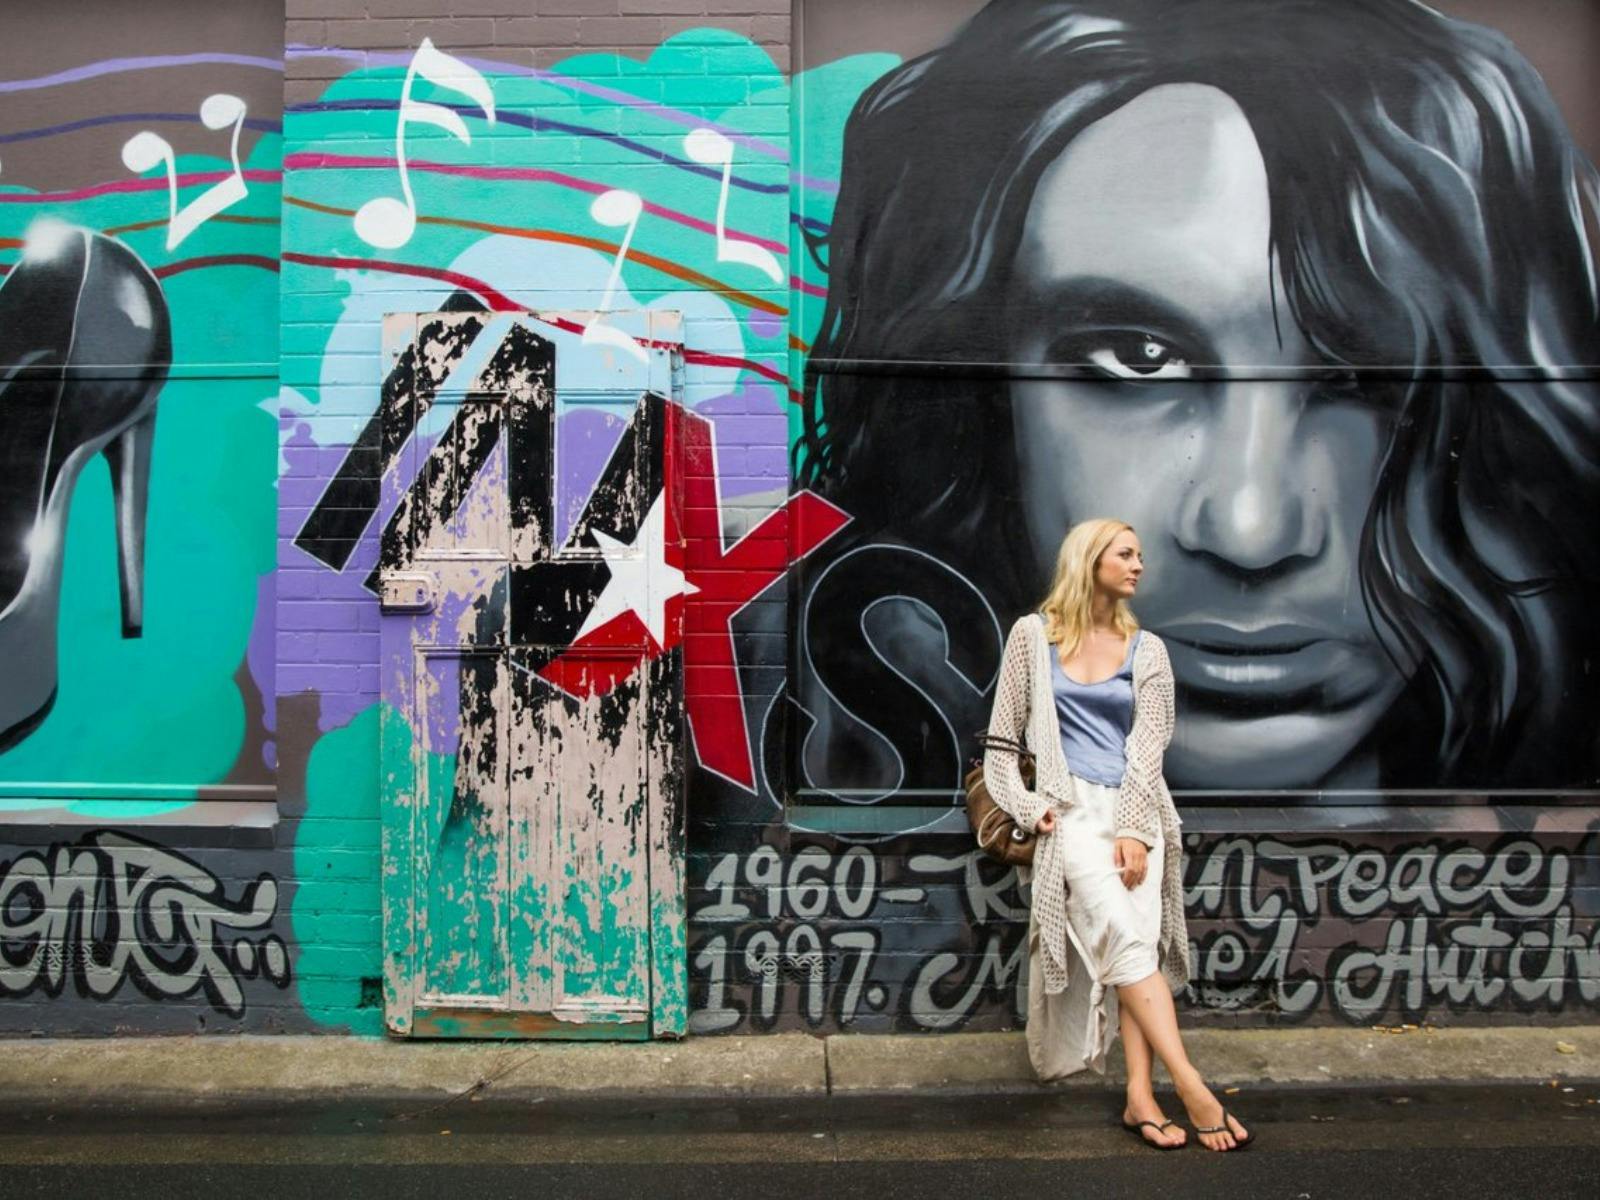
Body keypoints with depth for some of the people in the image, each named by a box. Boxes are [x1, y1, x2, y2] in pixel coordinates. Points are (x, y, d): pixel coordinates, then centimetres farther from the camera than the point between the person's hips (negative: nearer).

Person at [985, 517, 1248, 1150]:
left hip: (1137, 809, 3)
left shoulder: (1145, 649, 10)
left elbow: (1148, 745, 3)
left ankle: (1140, 1098, -8)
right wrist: (1029, 806, -3)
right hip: (1072, 809, -3)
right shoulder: (1034, 634, 5)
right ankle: (1193, 1089, -17)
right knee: (1127, 938, -17)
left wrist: (1133, 829, -8)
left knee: (1139, 941, -9)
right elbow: (1004, 731, 7)